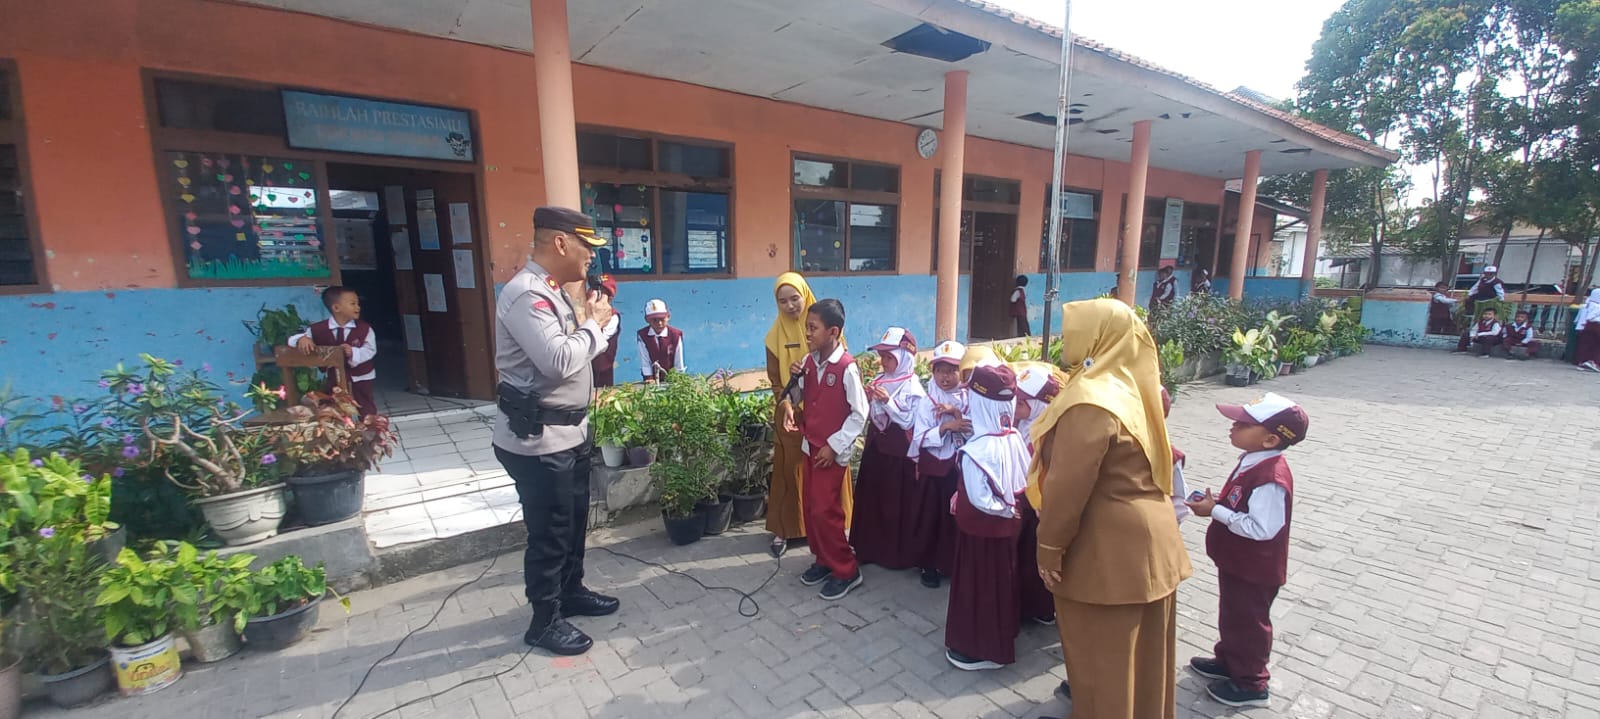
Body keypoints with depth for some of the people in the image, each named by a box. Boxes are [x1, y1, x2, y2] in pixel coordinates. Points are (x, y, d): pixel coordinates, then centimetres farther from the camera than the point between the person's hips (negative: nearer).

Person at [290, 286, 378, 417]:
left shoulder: (365, 328, -11)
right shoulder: (319, 329, -8)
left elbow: (370, 350, -13)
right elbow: (293, 339, -4)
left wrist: (353, 352, -32)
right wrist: (302, 339, -27)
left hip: (361, 379, -2)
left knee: (367, 414, 8)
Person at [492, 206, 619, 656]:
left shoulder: (550, 291, 11)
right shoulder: (525, 294, -21)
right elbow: (558, 361, -29)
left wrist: (593, 323, 4)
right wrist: (593, 323, -17)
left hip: (569, 431, 10)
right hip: (538, 439, -10)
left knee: (574, 520, 22)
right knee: (549, 531, 5)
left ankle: (571, 592, 42)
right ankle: (545, 621, 25)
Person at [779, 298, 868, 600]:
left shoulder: (847, 367, -19)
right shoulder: (809, 362, 1)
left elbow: (859, 413, -16)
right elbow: (797, 394, 15)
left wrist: (833, 446, -16)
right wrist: (788, 401, -9)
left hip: (832, 451, -7)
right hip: (809, 446, 7)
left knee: (824, 511, -3)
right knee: (811, 508, 14)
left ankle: (846, 570, 15)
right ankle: (824, 560, 32)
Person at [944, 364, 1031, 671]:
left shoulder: (976, 451, -30)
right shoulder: (1015, 438, -7)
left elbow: (980, 501, -29)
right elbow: (1026, 479, 2)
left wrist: (1003, 509, -13)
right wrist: (1011, 508, 5)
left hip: (982, 529, -8)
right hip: (1006, 527, 8)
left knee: (978, 584, 10)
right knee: (1000, 580, 24)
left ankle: (980, 649, 28)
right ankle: (1000, 639, 44)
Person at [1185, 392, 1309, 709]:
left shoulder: (1270, 478, -31)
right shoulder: (1254, 461, -1)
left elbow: (1261, 528, -31)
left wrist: (1216, 512, -26)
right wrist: (1217, 502, -2)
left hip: (1254, 570, -9)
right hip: (1236, 562, 9)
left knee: (1248, 622, 11)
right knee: (1231, 614, 25)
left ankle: (1251, 684, 31)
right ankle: (1228, 661, 45)